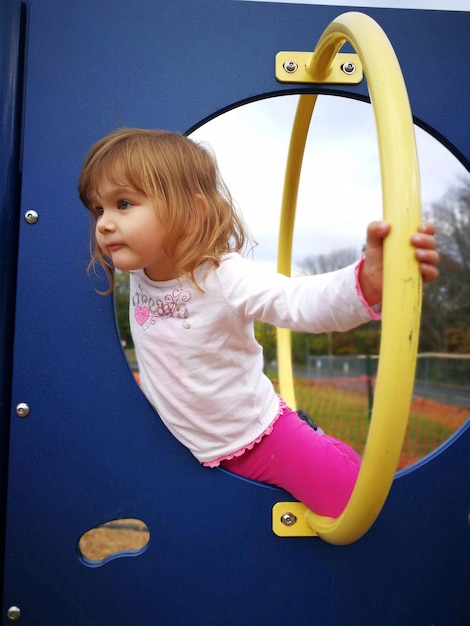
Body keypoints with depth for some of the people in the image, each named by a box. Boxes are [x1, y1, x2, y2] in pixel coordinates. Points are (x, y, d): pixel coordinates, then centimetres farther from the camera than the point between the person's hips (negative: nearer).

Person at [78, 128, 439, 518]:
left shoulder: (224, 277, -27)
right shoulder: (137, 272, -8)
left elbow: (300, 301, -44)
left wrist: (369, 282, -61)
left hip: (258, 440, -5)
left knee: (351, 500, -11)